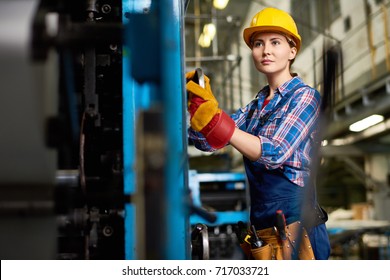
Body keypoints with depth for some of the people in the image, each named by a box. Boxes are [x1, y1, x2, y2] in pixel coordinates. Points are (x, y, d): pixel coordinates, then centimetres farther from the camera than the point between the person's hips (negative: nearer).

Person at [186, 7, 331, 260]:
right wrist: (198, 106, -12)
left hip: (293, 223, -6)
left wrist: (214, 119, -25)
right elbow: (207, 143, 7)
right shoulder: (257, 104, 13)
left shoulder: (305, 96, -5)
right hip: (262, 226, 6)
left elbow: (275, 153, -19)